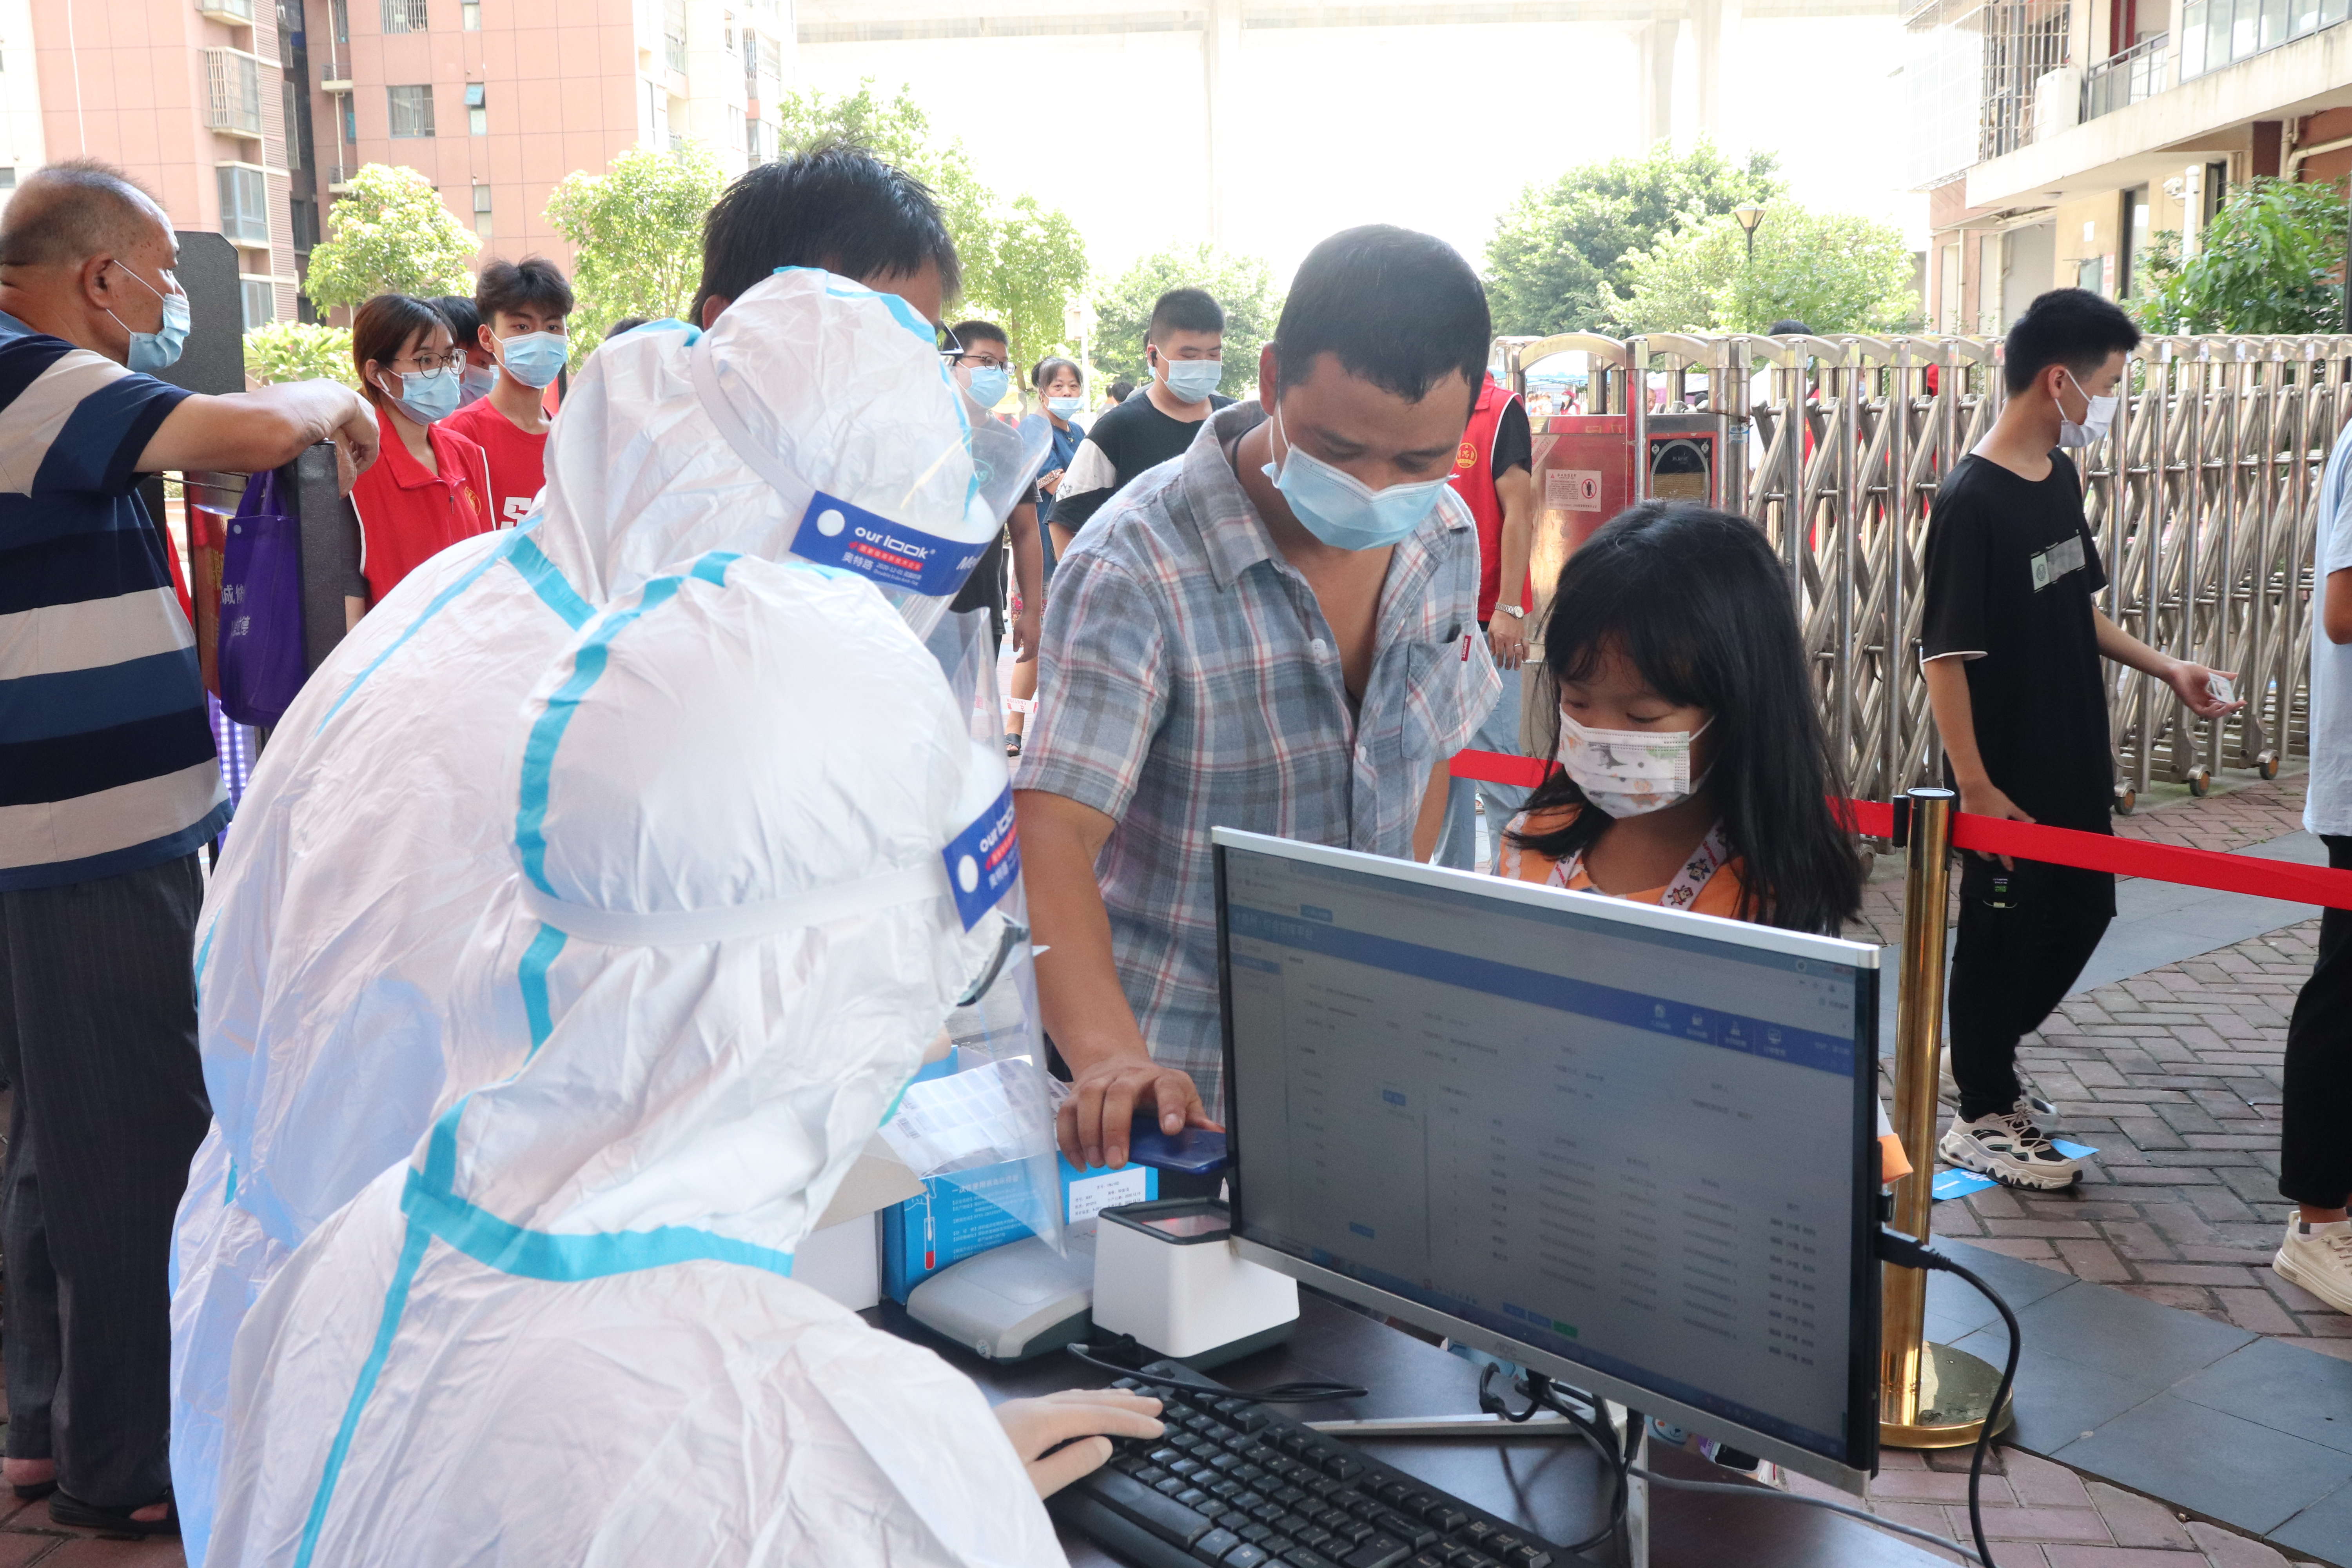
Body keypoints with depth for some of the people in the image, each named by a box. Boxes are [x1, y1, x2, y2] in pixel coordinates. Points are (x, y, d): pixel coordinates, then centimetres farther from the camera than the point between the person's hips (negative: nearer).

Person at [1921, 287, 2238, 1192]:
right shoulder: (1972, 501, -21)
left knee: (2084, 909, 19)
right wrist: (1976, 789, -23)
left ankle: (1986, 1053, 38)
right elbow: (1946, 655, -22)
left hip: (2075, 762, 9)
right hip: (2010, 780, -9)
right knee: (2001, 934, 4)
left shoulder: (2060, 478, 6)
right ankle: (1982, 1120, 21)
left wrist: (2164, 669, 13)